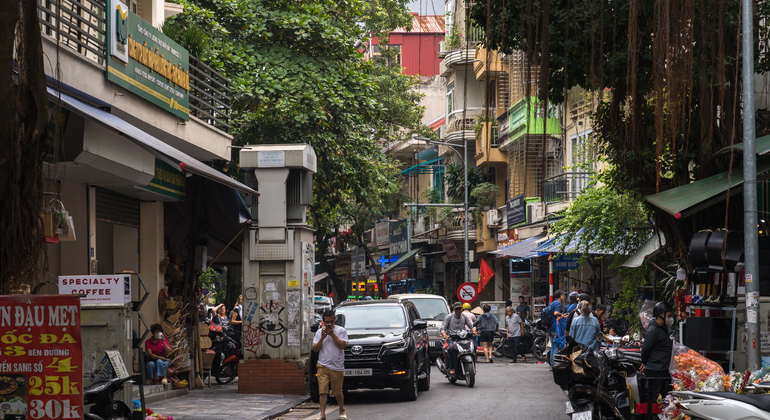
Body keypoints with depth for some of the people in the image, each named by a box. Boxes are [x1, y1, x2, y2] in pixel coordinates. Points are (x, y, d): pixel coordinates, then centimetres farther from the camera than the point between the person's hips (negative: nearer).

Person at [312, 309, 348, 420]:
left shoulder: (341, 331, 4)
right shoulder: (319, 332, 11)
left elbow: (342, 345, -8)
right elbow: (315, 348, 7)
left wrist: (332, 334, -14)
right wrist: (322, 338, -9)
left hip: (337, 367, -1)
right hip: (323, 366, 1)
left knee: (337, 392, 5)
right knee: (323, 390, -10)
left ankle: (342, 411, 27)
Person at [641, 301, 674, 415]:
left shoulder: (663, 329, 16)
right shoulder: (653, 331, -16)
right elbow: (645, 349, -14)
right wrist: (645, 364, 4)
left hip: (663, 371, 10)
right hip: (654, 373, -10)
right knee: (652, 401, -7)